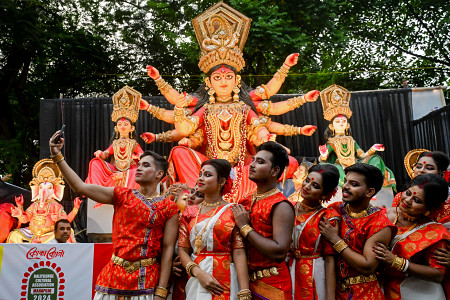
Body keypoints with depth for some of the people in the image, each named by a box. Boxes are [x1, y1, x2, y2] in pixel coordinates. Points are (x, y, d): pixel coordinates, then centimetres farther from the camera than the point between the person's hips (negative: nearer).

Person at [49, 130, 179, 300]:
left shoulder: (169, 208, 0)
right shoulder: (122, 195, 7)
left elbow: (168, 249, -4)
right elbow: (80, 187, -1)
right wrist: (57, 156, -8)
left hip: (146, 280, -2)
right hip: (115, 274, 2)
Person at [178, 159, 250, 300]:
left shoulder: (233, 212, -4)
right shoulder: (190, 212, 6)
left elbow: (239, 253, -9)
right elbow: (182, 249, 2)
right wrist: (199, 273, -14)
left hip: (224, 280, -3)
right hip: (195, 279, 3)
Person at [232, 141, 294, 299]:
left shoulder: (281, 206, -14)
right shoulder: (246, 201, 6)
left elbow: (280, 252, -26)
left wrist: (245, 227, -18)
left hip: (272, 284, -6)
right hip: (245, 279, 6)